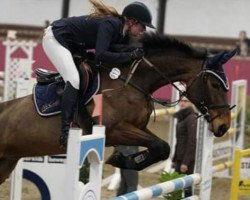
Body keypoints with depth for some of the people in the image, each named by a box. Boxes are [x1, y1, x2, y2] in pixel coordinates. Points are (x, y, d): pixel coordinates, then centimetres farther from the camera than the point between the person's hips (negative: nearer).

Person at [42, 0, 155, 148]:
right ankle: (65, 132, -26)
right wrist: (131, 55, -34)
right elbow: (101, 55, -37)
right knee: (74, 80, -24)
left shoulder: (124, 35, 0)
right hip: (55, 39, -11)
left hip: (72, 46, 11)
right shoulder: (110, 25, -27)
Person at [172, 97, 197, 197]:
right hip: (180, 158, 8)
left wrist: (185, 162, -21)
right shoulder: (181, 118, 14)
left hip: (187, 159, -8)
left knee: (186, 186, -5)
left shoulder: (191, 119, -13)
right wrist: (174, 159, 17)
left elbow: (192, 141, -18)